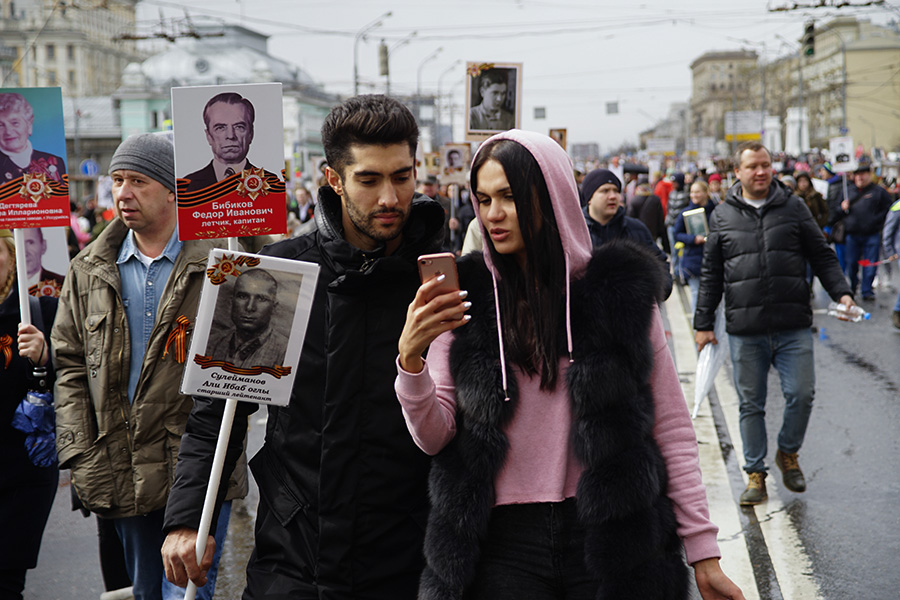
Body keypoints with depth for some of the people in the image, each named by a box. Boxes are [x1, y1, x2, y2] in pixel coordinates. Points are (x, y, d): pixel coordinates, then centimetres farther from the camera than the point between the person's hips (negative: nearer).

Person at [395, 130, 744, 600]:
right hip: (504, 543, 1)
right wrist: (410, 357, -19)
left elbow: (671, 428, 0)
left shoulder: (620, 290, -1)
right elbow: (434, 437, -1)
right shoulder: (465, 299, 2)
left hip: (612, 542, 0)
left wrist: (703, 553, -3)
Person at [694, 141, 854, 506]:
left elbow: (822, 256, 11)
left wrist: (841, 292, -3)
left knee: (801, 393, -6)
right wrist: (704, 323, 9)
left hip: (793, 327, 0)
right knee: (751, 404, 4)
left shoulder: (793, 208, 8)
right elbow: (711, 274, 12)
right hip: (744, 331, 0)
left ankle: (788, 454, 21)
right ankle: (755, 474, 17)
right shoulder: (722, 216, 9)